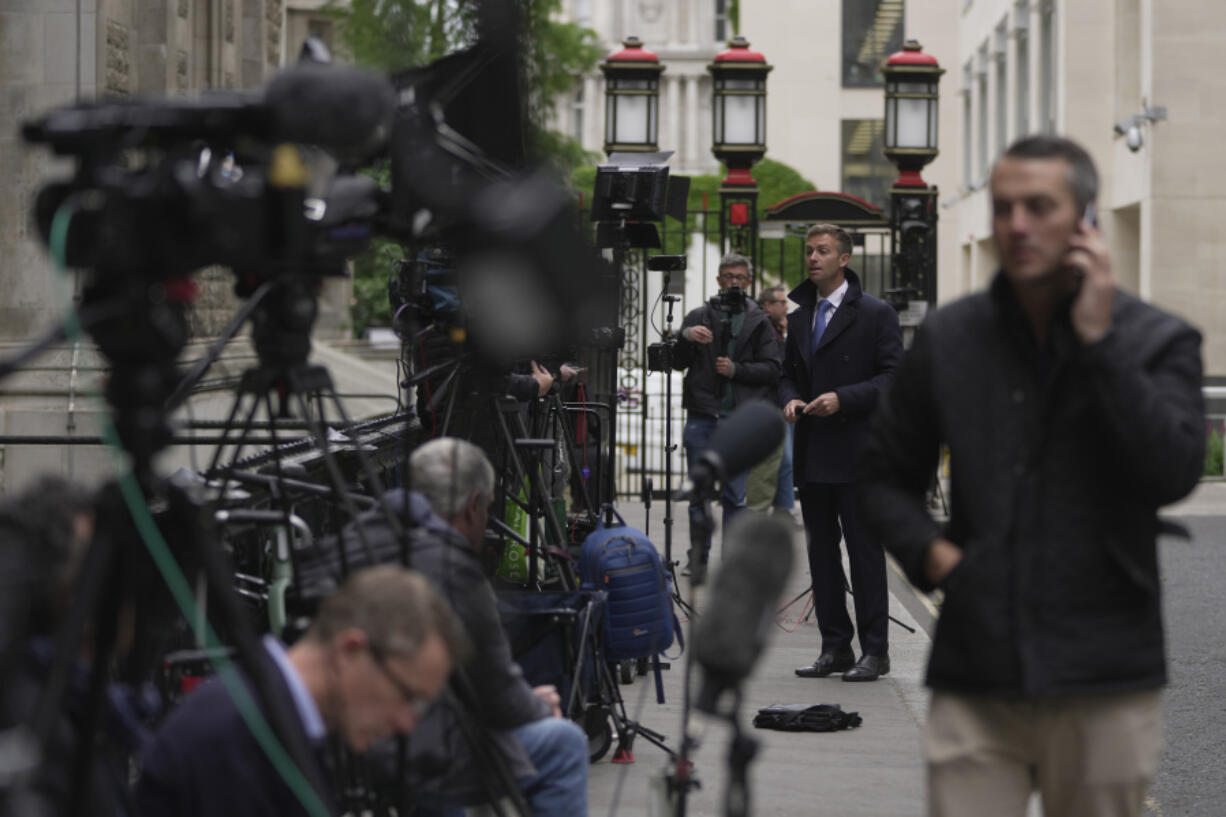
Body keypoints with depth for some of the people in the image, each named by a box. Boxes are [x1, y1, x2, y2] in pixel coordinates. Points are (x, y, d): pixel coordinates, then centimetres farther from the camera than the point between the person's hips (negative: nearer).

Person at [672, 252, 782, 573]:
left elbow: (772, 369, 2)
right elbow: (677, 362, 8)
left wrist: (736, 369, -10)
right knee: (699, 494, 3)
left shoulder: (759, 322, 9)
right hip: (702, 417, 1)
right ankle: (699, 556, 12)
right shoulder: (699, 316, 11)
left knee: (734, 496, 1)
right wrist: (685, 337, -11)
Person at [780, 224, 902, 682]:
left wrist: (843, 399, -19)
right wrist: (790, 399, 0)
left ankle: (874, 651, 1)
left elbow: (893, 377, -9)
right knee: (821, 552, 9)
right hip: (813, 455, 7)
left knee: (865, 552, -4)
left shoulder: (876, 314, -4)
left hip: (858, 454, -7)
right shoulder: (799, 318, 16)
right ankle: (835, 647, 15)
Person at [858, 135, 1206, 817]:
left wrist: (1099, 340, -15)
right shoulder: (949, 338, 8)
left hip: (1104, 684, -1)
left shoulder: (1158, 341, 1)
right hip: (975, 681, 1)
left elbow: (1175, 473, -15)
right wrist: (929, 550, -1)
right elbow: (888, 475, 19)